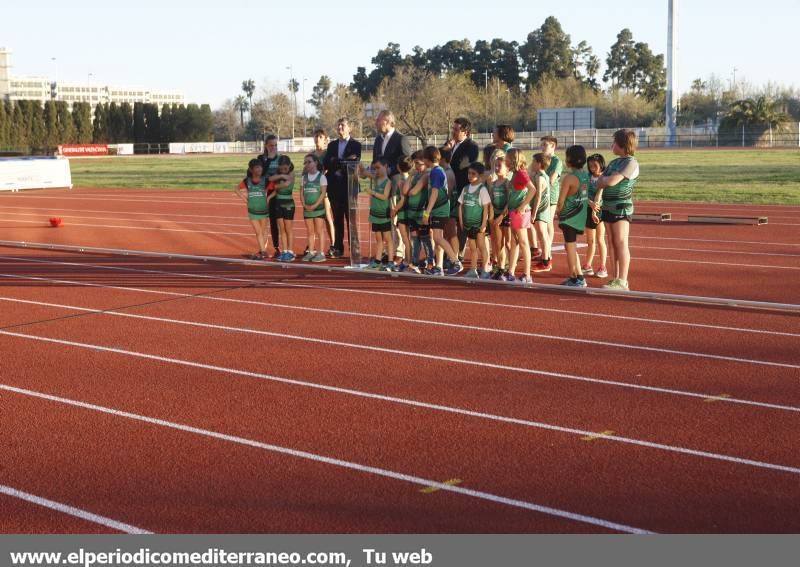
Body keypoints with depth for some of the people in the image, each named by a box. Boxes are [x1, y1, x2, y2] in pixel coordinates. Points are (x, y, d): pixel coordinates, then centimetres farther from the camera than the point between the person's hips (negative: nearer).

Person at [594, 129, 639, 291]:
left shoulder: (631, 163, -12)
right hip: (608, 207, 8)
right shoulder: (614, 162, 15)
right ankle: (616, 278, 16)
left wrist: (602, 179, 0)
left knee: (621, 243, -9)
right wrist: (597, 199, -3)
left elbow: (611, 181, -20)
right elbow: (601, 183, 11)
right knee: (614, 243, 11)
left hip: (621, 208, -8)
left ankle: (622, 282, -9)